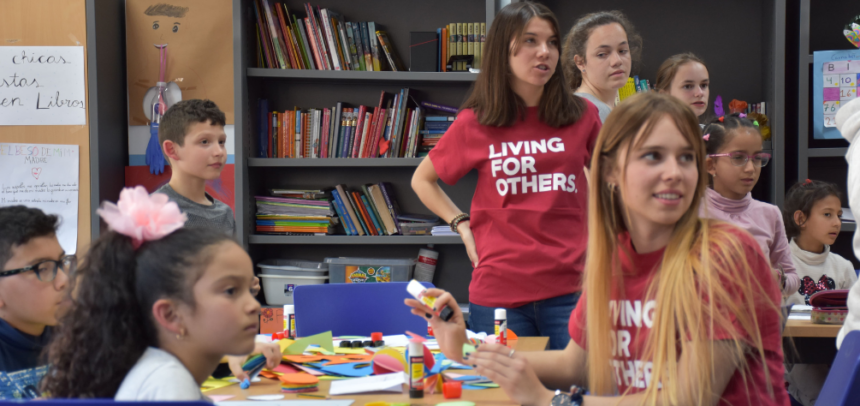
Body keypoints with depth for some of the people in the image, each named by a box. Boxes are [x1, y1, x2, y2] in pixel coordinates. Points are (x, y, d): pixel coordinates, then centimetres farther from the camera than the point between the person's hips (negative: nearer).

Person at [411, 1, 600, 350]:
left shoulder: (582, 116, 5)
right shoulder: (474, 124, 2)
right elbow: (422, 180, 18)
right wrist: (462, 226, 5)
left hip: (569, 289, 1)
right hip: (499, 292, 0)